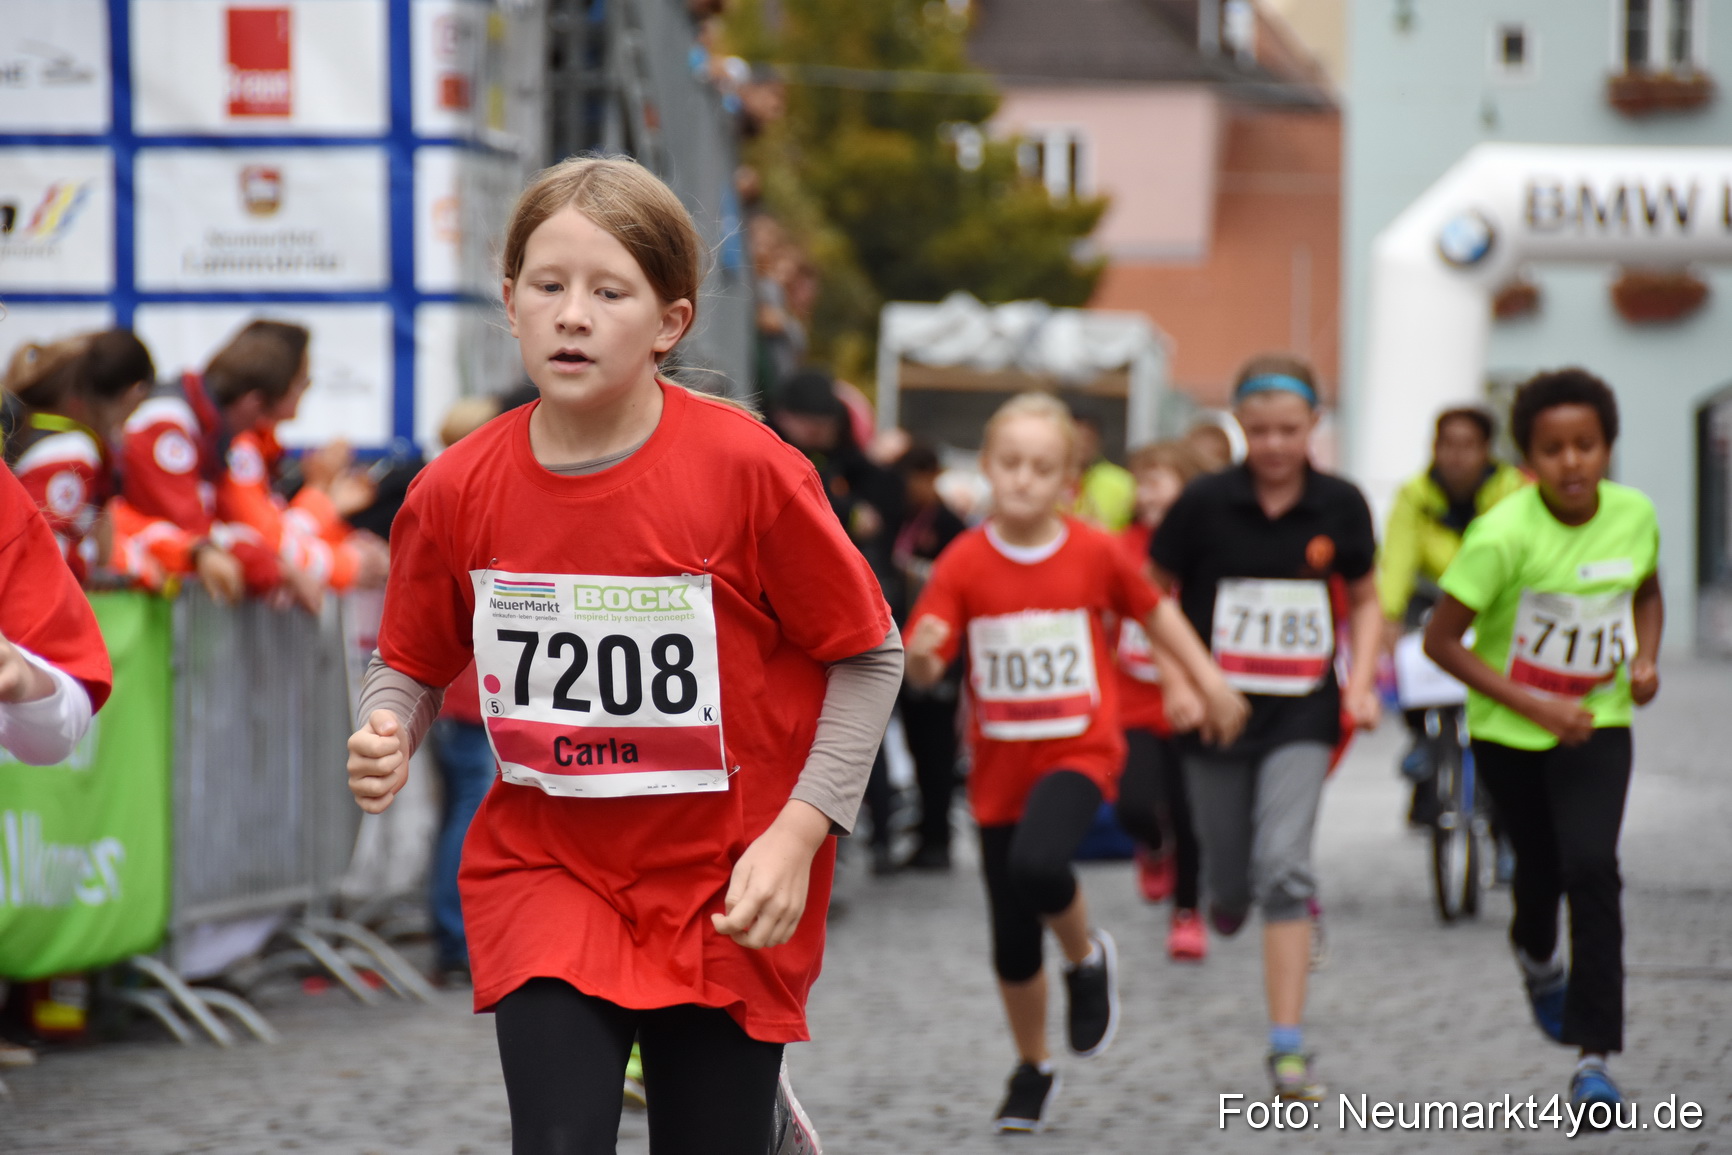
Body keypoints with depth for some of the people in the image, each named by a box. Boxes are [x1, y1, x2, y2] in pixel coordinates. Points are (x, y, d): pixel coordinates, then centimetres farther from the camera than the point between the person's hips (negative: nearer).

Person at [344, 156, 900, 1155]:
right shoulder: (457, 491, -6)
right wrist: (387, 739, -12)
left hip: (725, 889, -1)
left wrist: (799, 833, -13)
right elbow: (413, 664, 10)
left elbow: (869, 656, -6)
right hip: (544, 870, 1)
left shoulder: (747, 471, -15)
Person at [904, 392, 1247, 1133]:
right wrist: (920, 656, -35)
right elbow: (923, 668, -11)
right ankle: (1032, 1070, 33)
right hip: (999, 764, 2)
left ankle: (1087, 958, 1)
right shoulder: (964, 564, -7)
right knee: (1013, 941, 9)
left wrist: (1210, 683, 17)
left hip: (1079, 750, -2)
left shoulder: (1094, 553, -7)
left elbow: (1155, 611, 11)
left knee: (1037, 865, -32)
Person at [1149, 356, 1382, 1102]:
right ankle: (1225, 899, 49)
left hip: (1302, 713, 0)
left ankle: (1287, 1047, -11)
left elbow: (1364, 599, 12)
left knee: (1284, 867, -15)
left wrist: (1361, 682, -1)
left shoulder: (1339, 506, -2)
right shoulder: (1206, 502, -8)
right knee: (1231, 875, 8)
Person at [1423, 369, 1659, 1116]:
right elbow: (1441, 640, -19)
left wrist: (1645, 658, -6)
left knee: (1591, 867, -16)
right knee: (1539, 870, 14)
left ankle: (1595, 1055, -12)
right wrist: (1534, 705, -23)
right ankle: (1536, 955, 53)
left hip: (1598, 723, 1)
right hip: (1509, 730, -1)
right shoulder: (1504, 535, -23)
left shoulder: (1635, 516, -9)